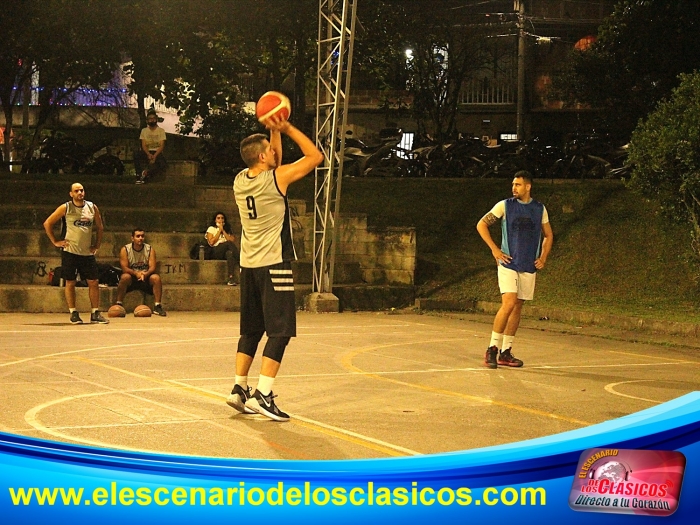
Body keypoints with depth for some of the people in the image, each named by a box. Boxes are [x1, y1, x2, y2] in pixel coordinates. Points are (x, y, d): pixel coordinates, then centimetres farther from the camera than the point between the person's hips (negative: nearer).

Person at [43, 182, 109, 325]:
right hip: (70, 252, -3)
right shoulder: (65, 208, -3)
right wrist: (55, 242, -3)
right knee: (70, 282, 0)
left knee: (94, 282, 0)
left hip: (87, 253, 3)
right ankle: (73, 314, 7)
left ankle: (95, 313, 7)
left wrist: (97, 245, 9)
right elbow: (47, 223, 0)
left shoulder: (92, 207, 6)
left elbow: (100, 227, 18)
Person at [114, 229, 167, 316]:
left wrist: (145, 274, -35)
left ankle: (157, 306, -22)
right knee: (125, 277, -34)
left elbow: (152, 267, -13)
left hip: (146, 278, 1)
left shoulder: (150, 249, -4)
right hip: (131, 279, -1)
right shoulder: (125, 249, -8)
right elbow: (124, 268, -15)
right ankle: (119, 305, -26)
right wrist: (136, 273, -33)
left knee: (156, 278, -28)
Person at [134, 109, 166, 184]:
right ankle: (139, 175, -29)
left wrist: (155, 155, -22)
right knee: (136, 153, -33)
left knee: (163, 164, -35)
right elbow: (143, 145, -1)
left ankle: (146, 173, -20)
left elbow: (162, 146, -5)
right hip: (147, 152, 1)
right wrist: (148, 154, -22)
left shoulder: (161, 131, 5)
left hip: (157, 153, -1)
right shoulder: (144, 130, 10)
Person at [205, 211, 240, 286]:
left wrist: (223, 230, 5)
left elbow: (232, 240, 6)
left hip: (226, 252, 3)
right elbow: (211, 242, -2)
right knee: (229, 243, -34)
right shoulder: (211, 229, 17)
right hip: (215, 253, -3)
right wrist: (219, 230, 4)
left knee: (229, 253, -39)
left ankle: (231, 277, -55)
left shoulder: (228, 229, 26)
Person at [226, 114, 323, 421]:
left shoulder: (240, 181, 6)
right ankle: (262, 395, -13)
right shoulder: (276, 178, -13)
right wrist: (288, 129, 1)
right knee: (280, 331, -5)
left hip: (248, 265, 7)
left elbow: (273, 164, 26)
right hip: (274, 265, -7)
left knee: (251, 329, 15)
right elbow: (315, 156, -4)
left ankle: (239, 389, 16)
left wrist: (274, 132, 16)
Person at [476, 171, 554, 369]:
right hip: (508, 264, -4)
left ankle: (505, 353, 13)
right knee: (509, 303, -18)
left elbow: (548, 235, 20)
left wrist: (543, 257, 6)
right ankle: (492, 349, -9)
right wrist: (495, 250, -5)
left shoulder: (540, 209, 8)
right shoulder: (505, 206, -1)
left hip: (529, 266, 4)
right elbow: (481, 225, 3)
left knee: (517, 307, 6)